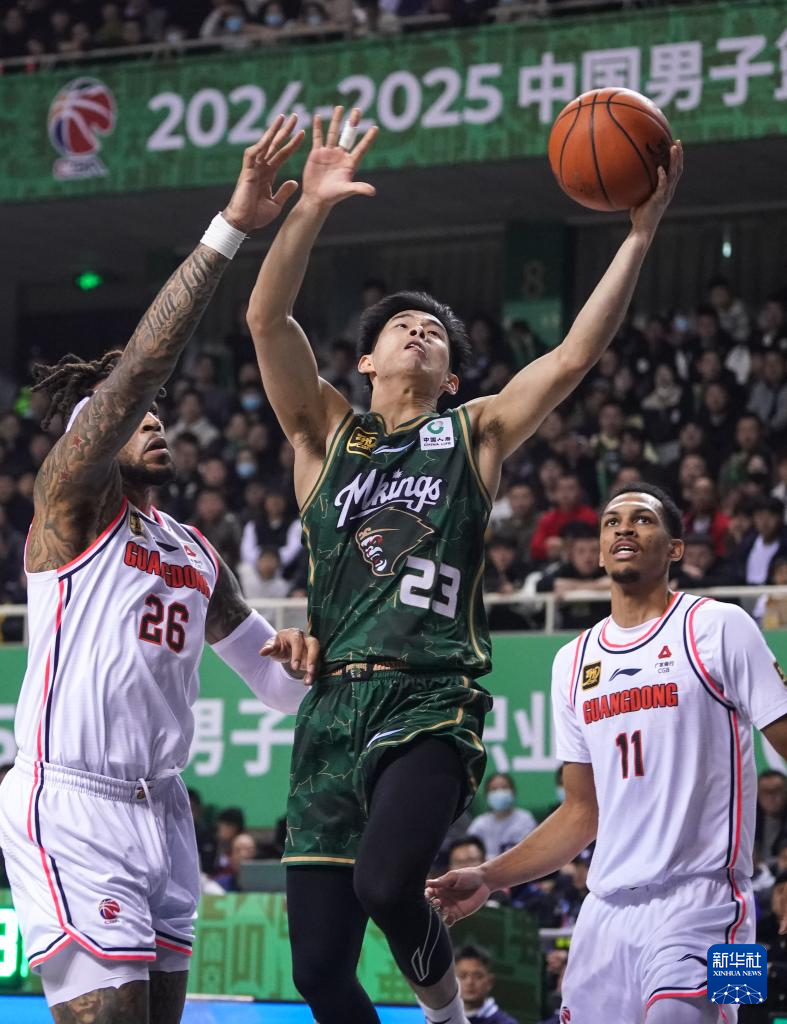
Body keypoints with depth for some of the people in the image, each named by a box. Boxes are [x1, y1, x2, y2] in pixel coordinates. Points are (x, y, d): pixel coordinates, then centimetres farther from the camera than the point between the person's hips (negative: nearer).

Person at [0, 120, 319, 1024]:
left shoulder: (196, 555, 20)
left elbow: (273, 682, 29)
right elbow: (140, 363, -15)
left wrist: (293, 657, 2)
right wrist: (229, 229, -21)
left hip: (160, 807, 8)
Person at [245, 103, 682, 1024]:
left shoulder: (475, 434, 15)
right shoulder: (327, 432, 15)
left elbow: (574, 357, 3)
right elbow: (267, 318, 1)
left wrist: (640, 232, -3)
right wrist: (311, 207, -11)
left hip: (433, 705, -2)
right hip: (334, 707, 2)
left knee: (384, 880, -29)